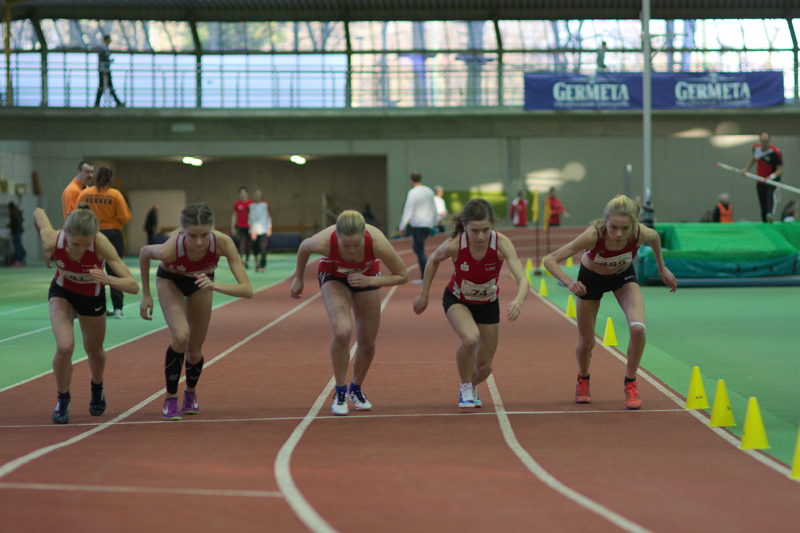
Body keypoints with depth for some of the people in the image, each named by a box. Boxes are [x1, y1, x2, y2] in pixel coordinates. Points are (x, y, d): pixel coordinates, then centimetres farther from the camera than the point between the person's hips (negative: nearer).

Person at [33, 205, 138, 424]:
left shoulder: (102, 245, -39)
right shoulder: (52, 241, -35)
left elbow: (133, 286, -39)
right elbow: (38, 213, -12)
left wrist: (107, 279, -58)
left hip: (92, 297, 0)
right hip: (62, 293, 0)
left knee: (94, 351, 19)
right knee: (65, 347, -22)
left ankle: (97, 389, 53)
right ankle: (63, 399, 6)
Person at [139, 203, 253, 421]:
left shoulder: (223, 243, -39)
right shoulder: (170, 249, -41)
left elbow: (247, 290, -39)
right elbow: (144, 253, -16)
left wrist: (215, 286, -54)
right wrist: (146, 295, -10)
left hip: (201, 281, 2)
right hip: (170, 280, -2)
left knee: (194, 352, 7)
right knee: (180, 337, -27)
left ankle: (190, 392, 42)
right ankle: (170, 399, -5)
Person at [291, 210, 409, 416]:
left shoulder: (377, 242, -39)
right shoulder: (324, 242, -39)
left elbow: (402, 276, -22)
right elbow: (304, 248, -12)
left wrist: (369, 281, -34)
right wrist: (298, 278, 2)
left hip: (367, 275, 2)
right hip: (333, 276, -2)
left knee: (367, 344, 5)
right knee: (342, 331, -25)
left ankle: (356, 389, 33)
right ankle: (340, 392, -6)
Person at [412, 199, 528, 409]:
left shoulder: (502, 244, -33)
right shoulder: (454, 245, -32)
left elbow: (522, 279, -41)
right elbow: (434, 260, -9)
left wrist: (518, 300, -62)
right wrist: (423, 295, -4)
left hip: (488, 303, 2)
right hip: (457, 300, -2)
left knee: (484, 366, 8)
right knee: (470, 338, -33)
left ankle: (471, 386, 46)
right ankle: (464, 389, -5)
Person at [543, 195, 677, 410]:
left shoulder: (641, 233, -34)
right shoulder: (594, 235, -41)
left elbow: (655, 237, -5)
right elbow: (550, 260, -38)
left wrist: (662, 268, 6)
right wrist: (569, 282, -53)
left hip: (624, 276, 1)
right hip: (591, 278, -1)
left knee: (638, 328, -23)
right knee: (586, 342, 8)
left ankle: (631, 384, -1)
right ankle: (583, 381, 42)